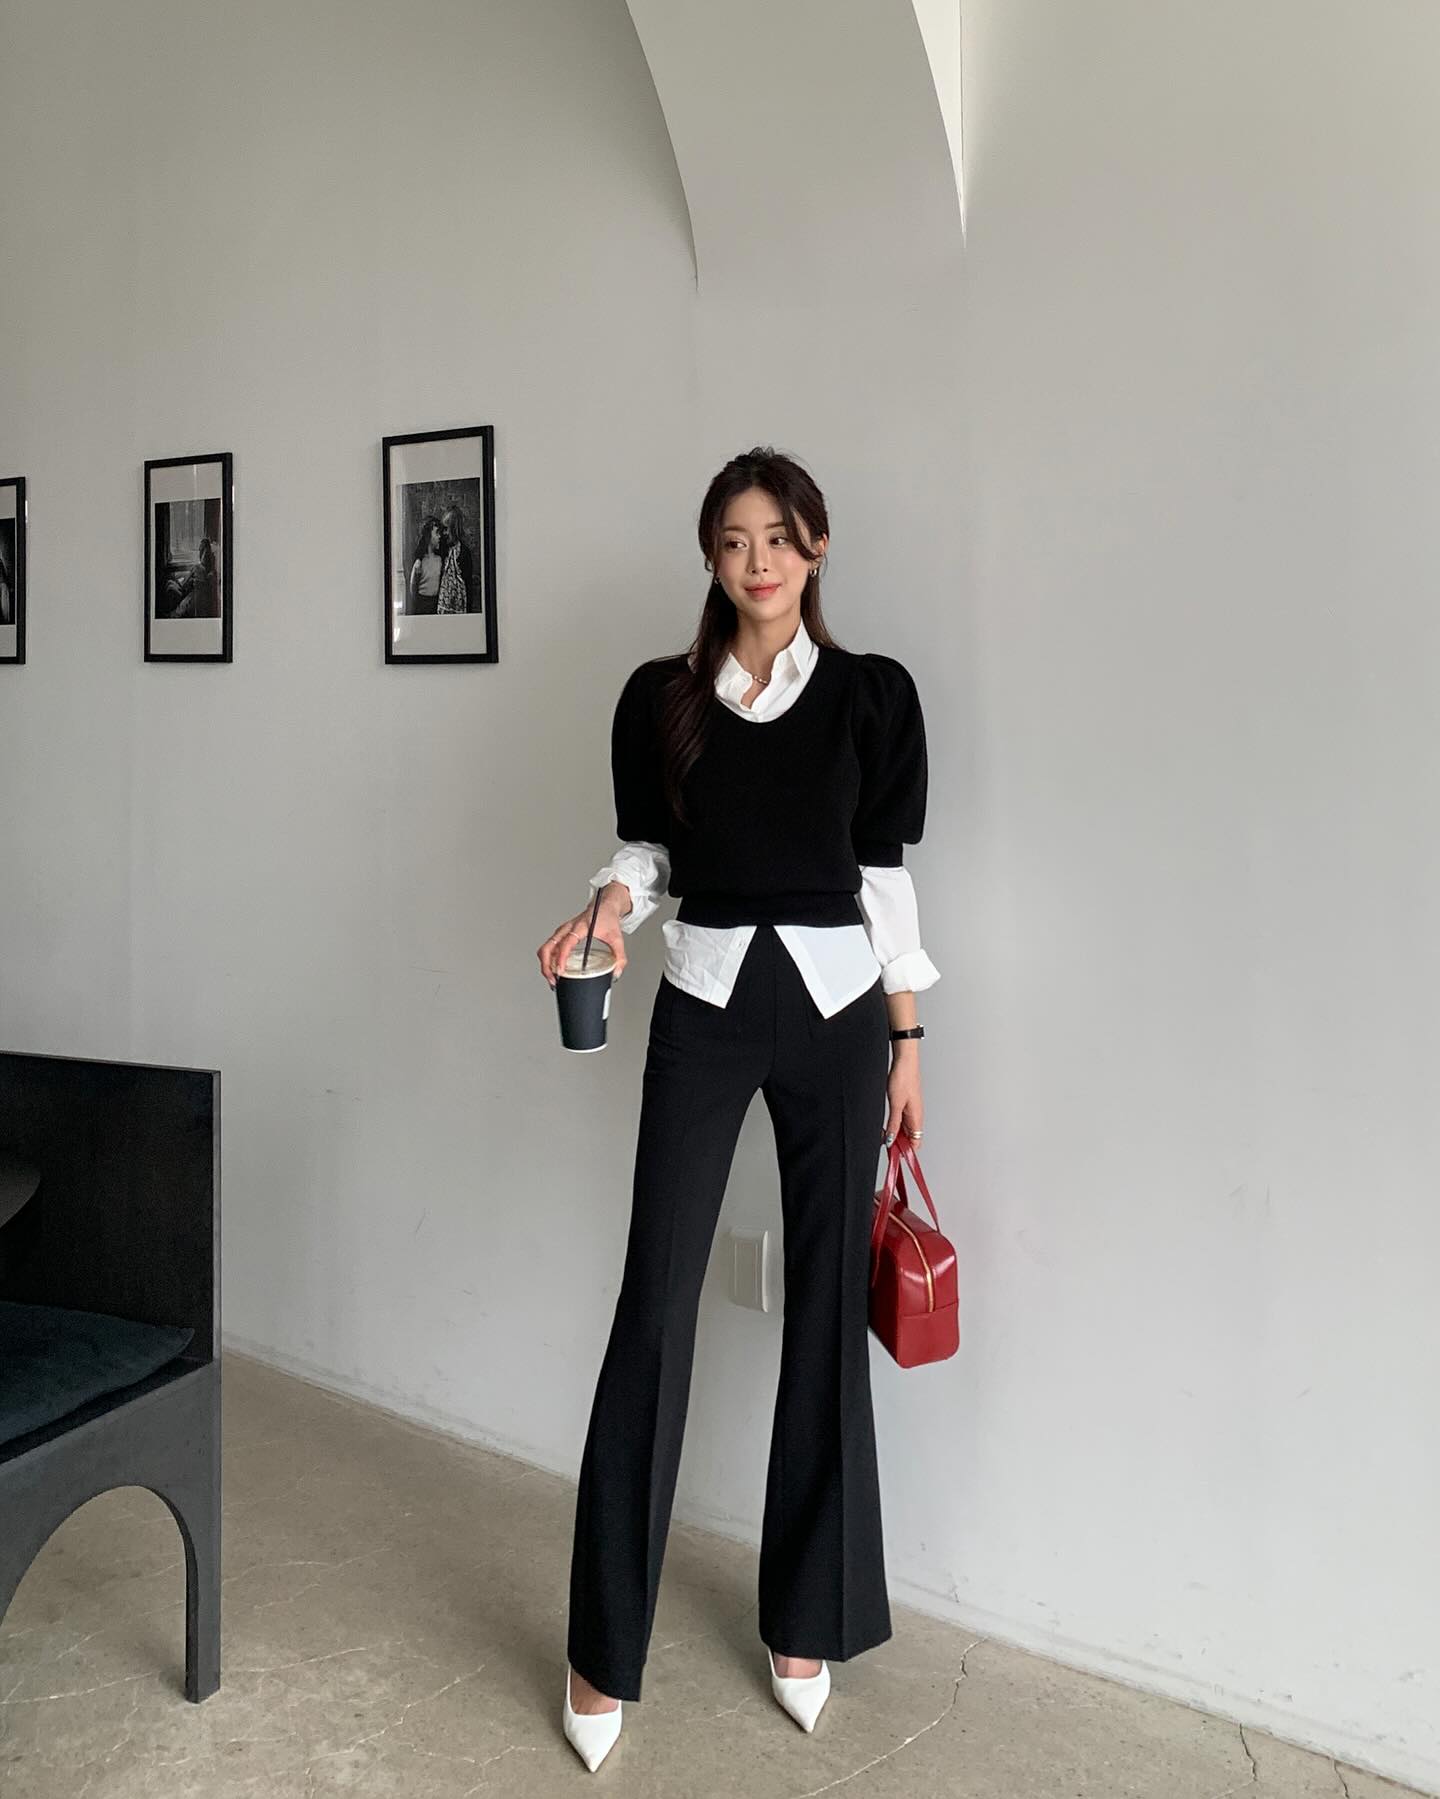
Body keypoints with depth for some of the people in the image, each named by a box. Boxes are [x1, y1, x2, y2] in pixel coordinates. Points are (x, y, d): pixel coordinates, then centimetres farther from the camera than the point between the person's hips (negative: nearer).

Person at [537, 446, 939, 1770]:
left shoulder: (873, 693, 1)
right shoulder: (662, 697, 4)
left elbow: (887, 874, 2)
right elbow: (646, 850, 9)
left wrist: (907, 1042, 2)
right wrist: (607, 908, -13)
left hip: (835, 1009, 0)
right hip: (703, 1006, 0)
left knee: (828, 1308, 7)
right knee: (655, 1308, -3)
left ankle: (807, 1619, 25)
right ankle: (607, 1647, 11)